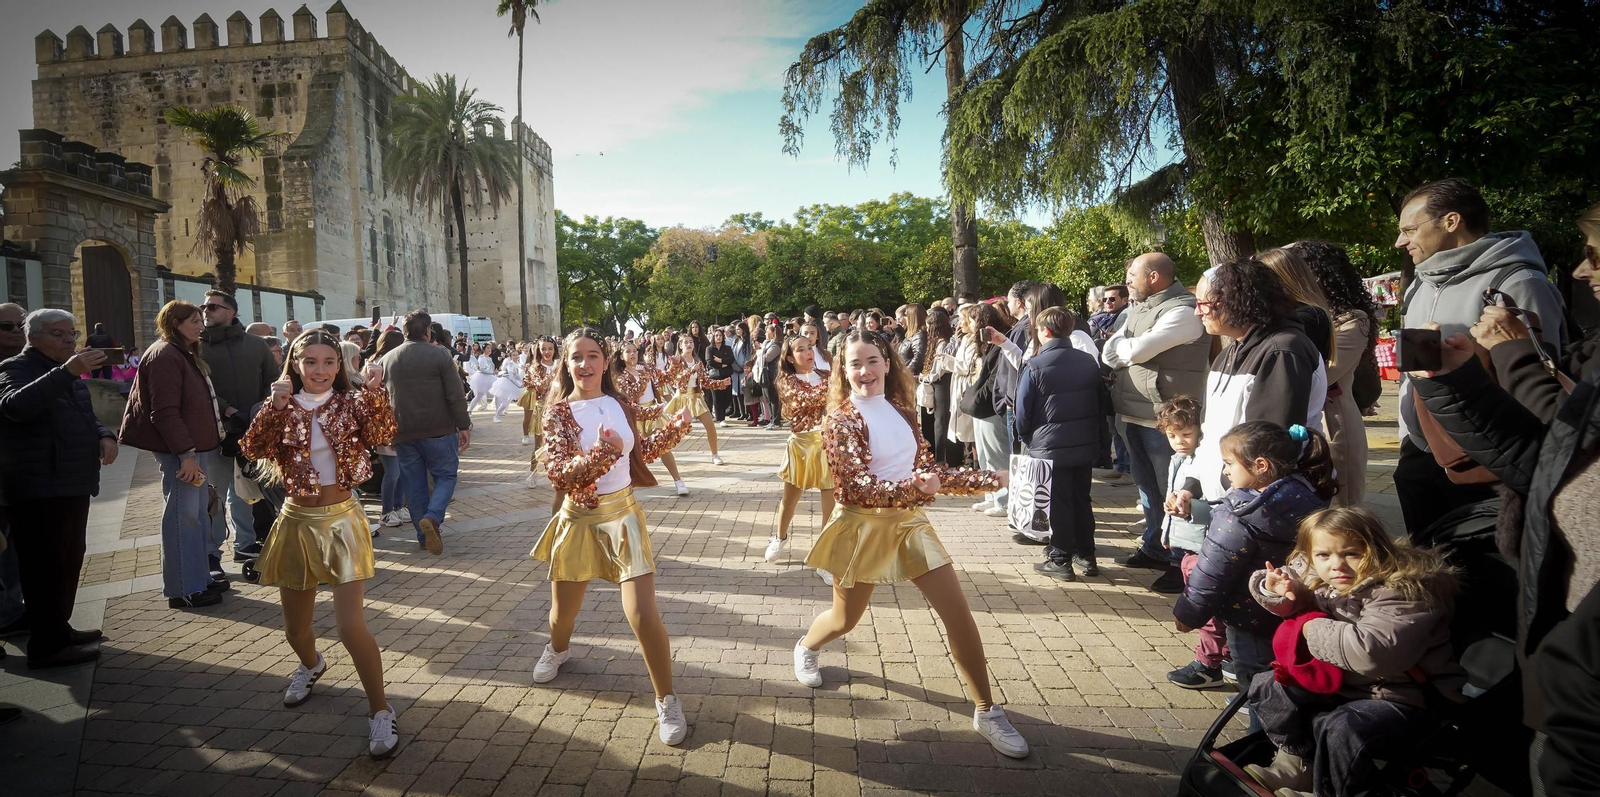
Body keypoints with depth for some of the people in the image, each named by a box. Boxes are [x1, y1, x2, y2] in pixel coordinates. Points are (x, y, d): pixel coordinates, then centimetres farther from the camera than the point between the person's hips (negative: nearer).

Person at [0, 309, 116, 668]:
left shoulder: (69, 374, 19)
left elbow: (85, 419, 25)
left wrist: (105, 436, 3)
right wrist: (66, 372, -42)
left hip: (73, 486, 9)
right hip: (39, 489, -9)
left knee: (69, 561, 16)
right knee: (45, 566, -8)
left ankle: (59, 627, 27)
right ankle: (46, 646, -4)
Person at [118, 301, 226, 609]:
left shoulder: (187, 355, 17)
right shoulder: (164, 356, -13)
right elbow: (165, 412, -20)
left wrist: (201, 450, 16)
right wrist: (185, 454, -23)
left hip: (197, 447, 10)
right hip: (179, 451, -10)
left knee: (199, 511, 15)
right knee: (182, 515, -6)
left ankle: (200, 576, 25)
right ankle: (183, 589, 0)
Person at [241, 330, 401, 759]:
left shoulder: (350, 402, -4)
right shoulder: (284, 408, 3)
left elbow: (382, 435, -22)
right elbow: (255, 449, -13)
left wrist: (375, 392, -35)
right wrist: (276, 406, -24)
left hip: (341, 520, -3)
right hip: (297, 522, 4)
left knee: (350, 627, -14)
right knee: (295, 628, 17)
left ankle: (380, 711, 2)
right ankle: (311, 664, 52)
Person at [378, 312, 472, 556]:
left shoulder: (387, 359, 8)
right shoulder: (440, 355, -7)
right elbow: (456, 395, -11)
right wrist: (464, 426, -4)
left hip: (403, 433, 4)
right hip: (437, 430, -4)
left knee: (413, 483, 11)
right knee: (446, 474, 8)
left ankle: (424, 535, 15)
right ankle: (432, 517, -16)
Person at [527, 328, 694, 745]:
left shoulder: (620, 405, 0)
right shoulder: (558, 413, -9)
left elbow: (640, 451, 13)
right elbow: (559, 475, -20)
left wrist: (675, 427, 1)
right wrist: (603, 451, -34)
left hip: (622, 515, 0)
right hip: (579, 519, 0)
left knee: (643, 615, -11)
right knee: (563, 612, 18)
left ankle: (667, 700, 7)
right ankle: (558, 649, 56)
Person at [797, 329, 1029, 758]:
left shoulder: (900, 410, 6)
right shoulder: (841, 420, -12)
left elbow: (929, 470, 10)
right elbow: (858, 485, -22)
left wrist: (991, 479, 5)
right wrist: (912, 487, -39)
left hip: (910, 521, 4)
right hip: (863, 526, -4)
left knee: (958, 611, -4)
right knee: (845, 619, 13)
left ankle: (987, 712, 9)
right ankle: (806, 647, 49)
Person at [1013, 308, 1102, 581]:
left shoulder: (1035, 366, -14)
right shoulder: (1089, 361, 3)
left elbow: (1022, 410, -9)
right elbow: (1099, 403, 10)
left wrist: (1027, 439, 8)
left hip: (1051, 446, -5)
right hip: (1085, 445, 5)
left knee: (1058, 504, 4)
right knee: (1081, 499, 15)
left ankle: (1060, 560, 11)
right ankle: (1086, 556, 23)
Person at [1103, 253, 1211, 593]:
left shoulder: (1183, 311, -16)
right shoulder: (1137, 310, 13)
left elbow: (1135, 350, -25)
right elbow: (1109, 355, 7)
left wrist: (1119, 345, -4)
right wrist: (1132, 348, -12)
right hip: (1134, 415, 9)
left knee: (1171, 492, 1)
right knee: (1147, 487, 20)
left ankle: (1181, 563, 12)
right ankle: (1153, 548, 36)